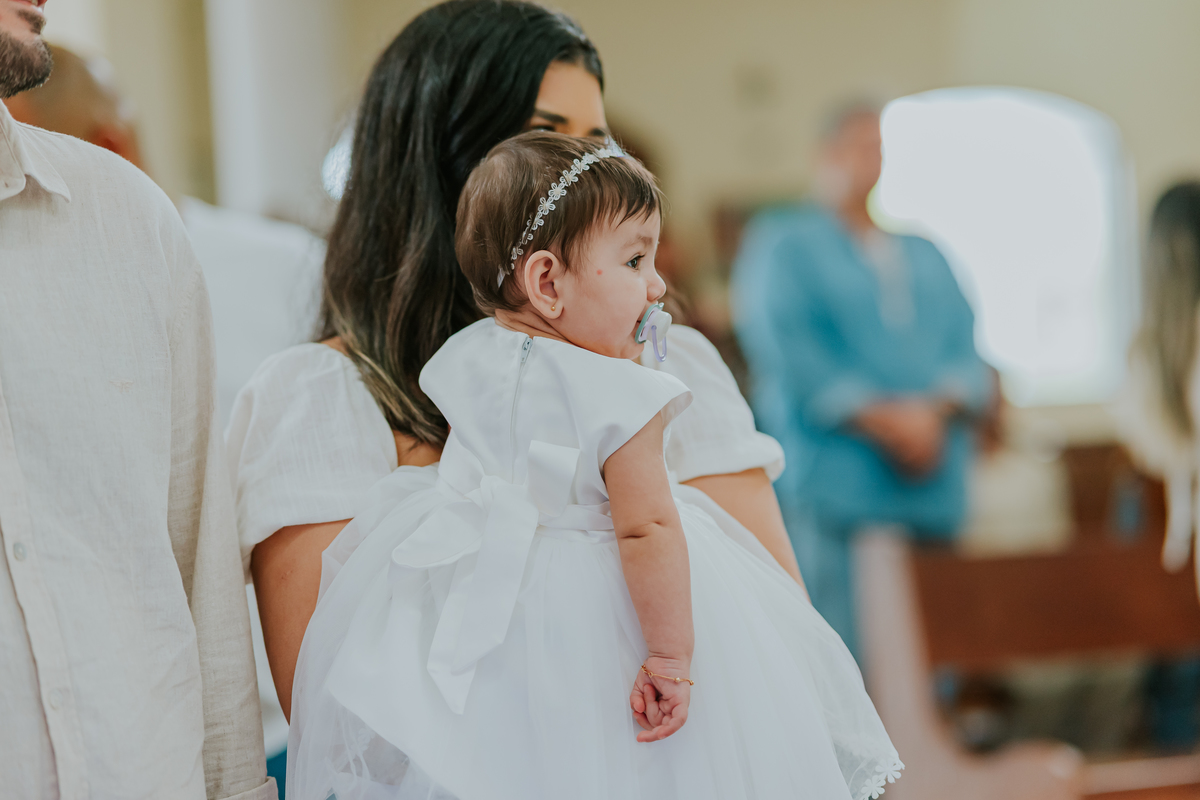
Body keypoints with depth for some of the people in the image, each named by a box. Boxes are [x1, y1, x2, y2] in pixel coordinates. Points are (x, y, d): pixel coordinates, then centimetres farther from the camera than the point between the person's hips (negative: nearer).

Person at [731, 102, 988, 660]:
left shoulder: (925, 256, 24)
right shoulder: (781, 242, 6)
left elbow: (966, 351, 13)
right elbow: (787, 353, -7)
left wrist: (936, 408, -9)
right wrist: (881, 420, -14)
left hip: (934, 493, 6)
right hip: (834, 487, -5)